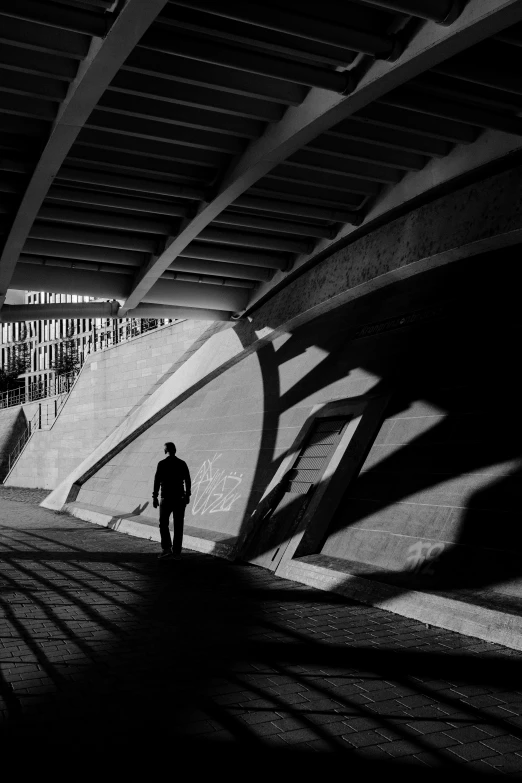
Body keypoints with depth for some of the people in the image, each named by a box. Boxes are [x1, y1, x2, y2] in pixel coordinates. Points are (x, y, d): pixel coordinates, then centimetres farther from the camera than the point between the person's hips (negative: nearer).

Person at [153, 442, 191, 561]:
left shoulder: (162, 464, -6)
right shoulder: (182, 464, 4)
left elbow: (157, 481, -9)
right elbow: (187, 481, 6)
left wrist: (154, 497, -4)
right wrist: (187, 495, 16)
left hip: (166, 498, -3)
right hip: (180, 498, 3)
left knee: (164, 524, 8)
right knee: (178, 526, 7)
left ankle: (166, 549, -3)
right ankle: (176, 552, 9)